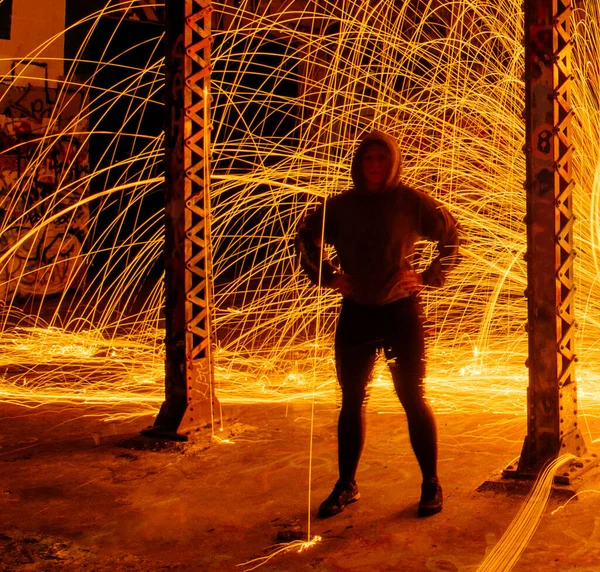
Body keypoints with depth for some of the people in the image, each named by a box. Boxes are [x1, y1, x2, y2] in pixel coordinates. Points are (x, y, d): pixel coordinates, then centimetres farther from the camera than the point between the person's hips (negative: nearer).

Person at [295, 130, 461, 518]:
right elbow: (306, 236, 20)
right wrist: (327, 275, 9)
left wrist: (430, 276, -4)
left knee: (412, 398, 0)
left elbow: (451, 233, 5)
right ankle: (346, 486, 20)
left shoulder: (410, 202, -4)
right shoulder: (342, 206, 4)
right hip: (356, 312, 3)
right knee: (351, 401, 8)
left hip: (402, 310, -3)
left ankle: (431, 486, 13)